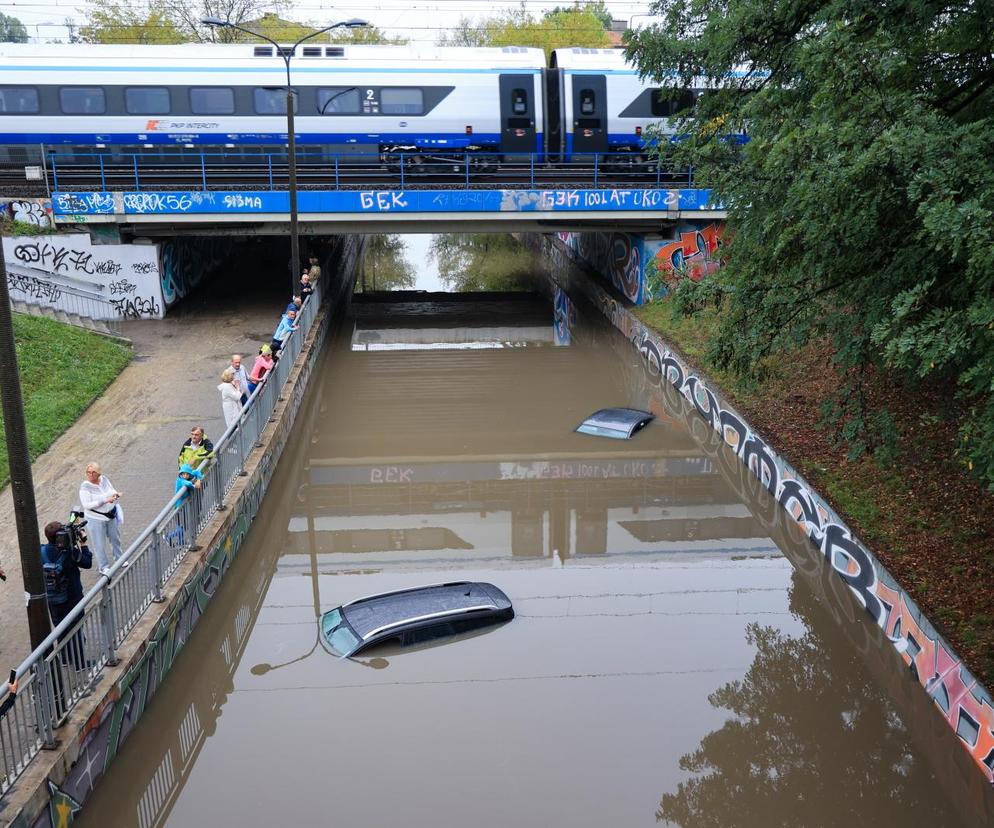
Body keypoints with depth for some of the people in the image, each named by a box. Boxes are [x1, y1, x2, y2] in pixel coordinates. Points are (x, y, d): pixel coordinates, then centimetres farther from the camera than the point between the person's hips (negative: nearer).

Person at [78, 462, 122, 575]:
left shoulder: (104, 479, -4)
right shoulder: (85, 486, -20)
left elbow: (112, 490, 12)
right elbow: (86, 505, -26)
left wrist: (116, 495, -11)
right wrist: (105, 500, -33)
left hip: (111, 515, 5)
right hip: (96, 519, -5)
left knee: (115, 538, 22)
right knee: (99, 544, 5)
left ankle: (118, 558, 45)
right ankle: (103, 567, 21)